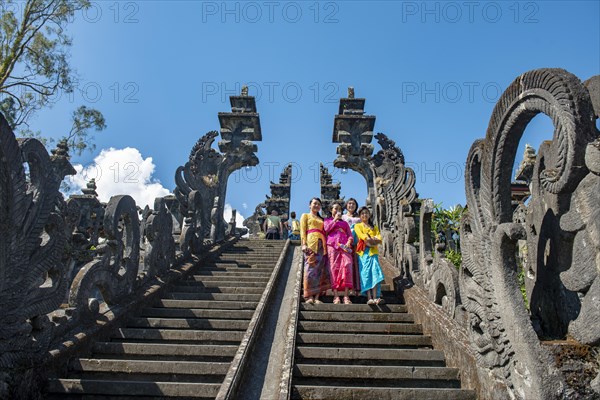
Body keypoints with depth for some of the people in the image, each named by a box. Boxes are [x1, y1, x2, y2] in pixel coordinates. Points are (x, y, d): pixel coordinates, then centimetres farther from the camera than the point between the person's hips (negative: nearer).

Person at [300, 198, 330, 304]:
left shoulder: (322, 219, 29)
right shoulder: (305, 216, 16)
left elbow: (325, 232, 19)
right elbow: (302, 231, 4)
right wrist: (304, 244, -11)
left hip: (322, 245, 5)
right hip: (311, 243, -5)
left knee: (320, 270, -4)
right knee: (311, 268, -12)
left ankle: (316, 297, -6)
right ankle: (309, 296, -13)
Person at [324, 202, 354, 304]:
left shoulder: (344, 222, 30)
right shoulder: (327, 220, 23)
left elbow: (350, 234, 18)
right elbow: (327, 229, 1)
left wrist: (349, 241, -3)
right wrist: (335, 219, 5)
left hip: (344, 246, 2)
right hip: (332, 245, -2)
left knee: (347, 266, -17)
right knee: (334, 268, -12)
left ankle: (346, 296, -19)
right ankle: (336, 295, -16)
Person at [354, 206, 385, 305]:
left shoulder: (374, 227, 23)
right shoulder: (357, 226, 15)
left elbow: (379, 240, 6)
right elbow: (363, 236, -5)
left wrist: (370, 241, -11)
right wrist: (373, 240, -10)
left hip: (373, 252, 2)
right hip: (363, 252, -2)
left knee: (375, 273, -13)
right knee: (366, 274, -10)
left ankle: (375, 298, -21)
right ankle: (369, 298, -16)